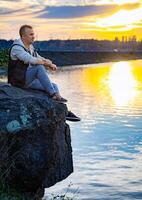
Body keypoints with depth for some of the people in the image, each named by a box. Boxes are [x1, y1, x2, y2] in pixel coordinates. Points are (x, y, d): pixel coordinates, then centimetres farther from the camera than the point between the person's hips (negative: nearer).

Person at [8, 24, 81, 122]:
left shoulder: (31, 48, 16)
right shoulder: (16, 48, -13)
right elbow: (31, 60, -26)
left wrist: (50, 64, -8)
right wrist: (46, 62, -11)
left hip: (29, 80, 8)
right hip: (20, 80, -8)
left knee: (54, 86, -8)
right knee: (39, 67, -30)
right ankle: (54, 95, -27)